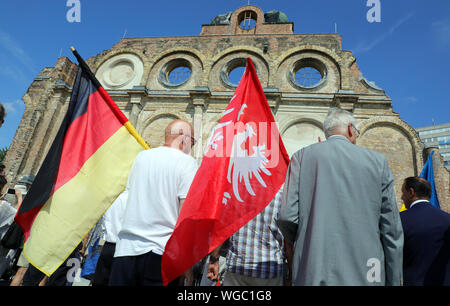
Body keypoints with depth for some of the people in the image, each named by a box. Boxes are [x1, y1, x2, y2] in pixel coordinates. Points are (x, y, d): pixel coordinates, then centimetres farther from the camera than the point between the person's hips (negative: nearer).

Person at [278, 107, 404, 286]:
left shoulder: (302, 156, 0)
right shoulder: (377, 162, 3)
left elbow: (287, 217, -7)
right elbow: (392, 230, 4)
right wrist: (393, 280, 13)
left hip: (314, 274, 0)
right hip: (365, 276, 1)